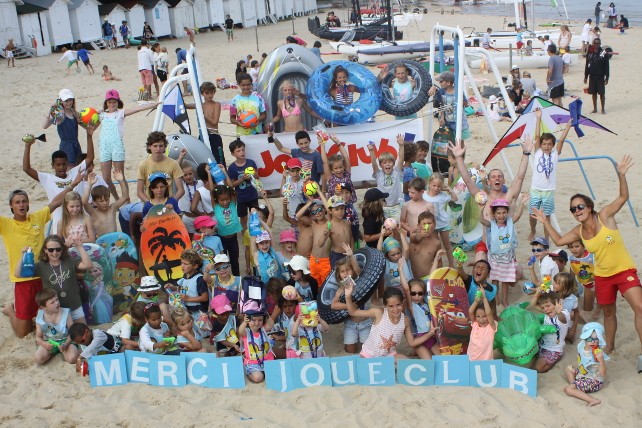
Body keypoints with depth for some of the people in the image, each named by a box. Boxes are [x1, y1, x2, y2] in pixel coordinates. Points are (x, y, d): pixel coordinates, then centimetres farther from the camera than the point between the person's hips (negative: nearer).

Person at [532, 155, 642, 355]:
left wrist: (621, 175, -36)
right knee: (608, 312, 17)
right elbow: (559, 241, 11)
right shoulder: (579, 232, -1)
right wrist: (545, 222, 5)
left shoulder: (604, 216, -13)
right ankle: (609, 347, 33)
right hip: (602, 276, 5)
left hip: (624, 271, -5)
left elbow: (623, 197, -20)